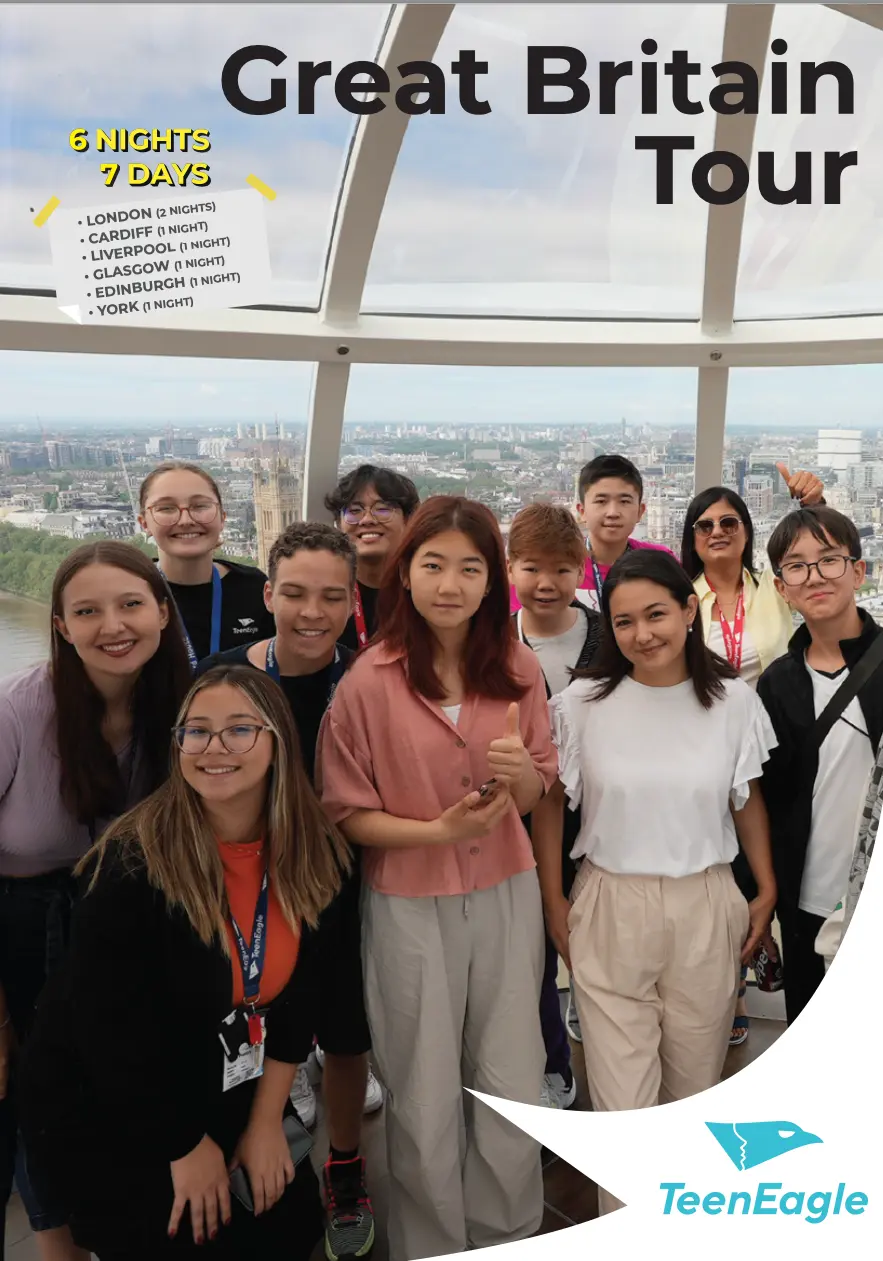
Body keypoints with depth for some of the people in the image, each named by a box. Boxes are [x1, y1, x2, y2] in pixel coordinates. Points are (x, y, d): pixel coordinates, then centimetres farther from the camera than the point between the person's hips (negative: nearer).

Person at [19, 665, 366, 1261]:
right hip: (103, 1116, -5)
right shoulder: (133, 860, -26)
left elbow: (302, 989, -2)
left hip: (233, 1099, 5)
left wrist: (267, 1120, -2)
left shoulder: (312, 854, -10)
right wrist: (186, 1145, -12)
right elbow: (110, 1026, -21)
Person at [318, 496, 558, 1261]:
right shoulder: (369, 681, -14)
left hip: (507, 897, 3)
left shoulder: (519, 669, -3)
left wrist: (519, 772, -17)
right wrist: (439, 830, -21)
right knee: (426, 1103, 13)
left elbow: (539, 791, 6)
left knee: (515, 1092, 13)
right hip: (410, 907, -2)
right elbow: (345, 812, -8)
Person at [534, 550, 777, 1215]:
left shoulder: (734, 700, -3)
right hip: (610, 910, -1)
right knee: (622, 1098, 2)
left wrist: (767, 890, 7)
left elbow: (748, 799, 10)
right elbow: (549, 801, 3)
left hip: (706, 910, 2)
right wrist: (554, 899, 1)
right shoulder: (582, 703, -7)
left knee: (695, 1086, 15)